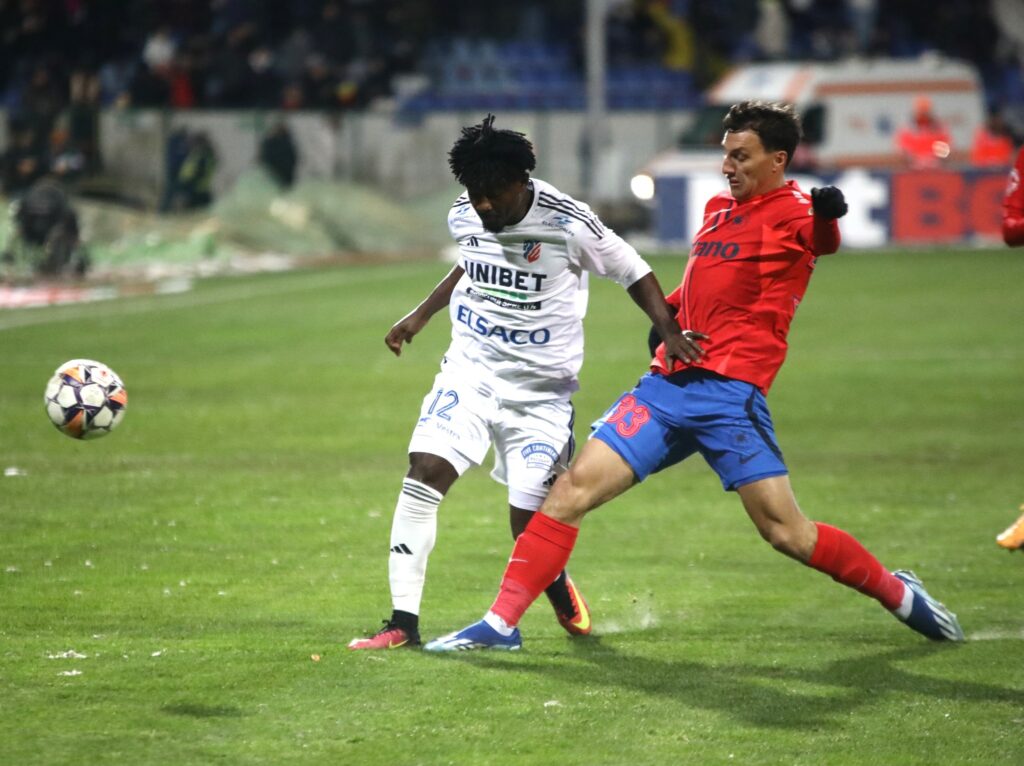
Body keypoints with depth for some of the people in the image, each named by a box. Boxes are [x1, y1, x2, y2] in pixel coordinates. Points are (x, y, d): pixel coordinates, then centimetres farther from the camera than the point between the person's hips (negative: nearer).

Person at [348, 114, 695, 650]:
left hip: (540, 390, -4)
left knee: (529, 522, -5)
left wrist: (670, 333, -17)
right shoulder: (464, 218, 0)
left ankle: (560, 592, 33)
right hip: (470, 370, 4)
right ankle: (403, 621, -13)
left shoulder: (567, 224, -15)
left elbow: (634, 273, -5)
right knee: (424, 470, -18)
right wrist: (421, 315, 20)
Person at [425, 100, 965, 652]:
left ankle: (898, 594, 14)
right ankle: (501, 623, -2)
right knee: (576, 486, -4)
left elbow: (823, 241, -30)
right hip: (670, 381, 7)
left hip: (730, 391, -7)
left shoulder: (791, 212, -5)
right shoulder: (718, 209, 19)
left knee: (786, 531, -10)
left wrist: (826, 218, -53)